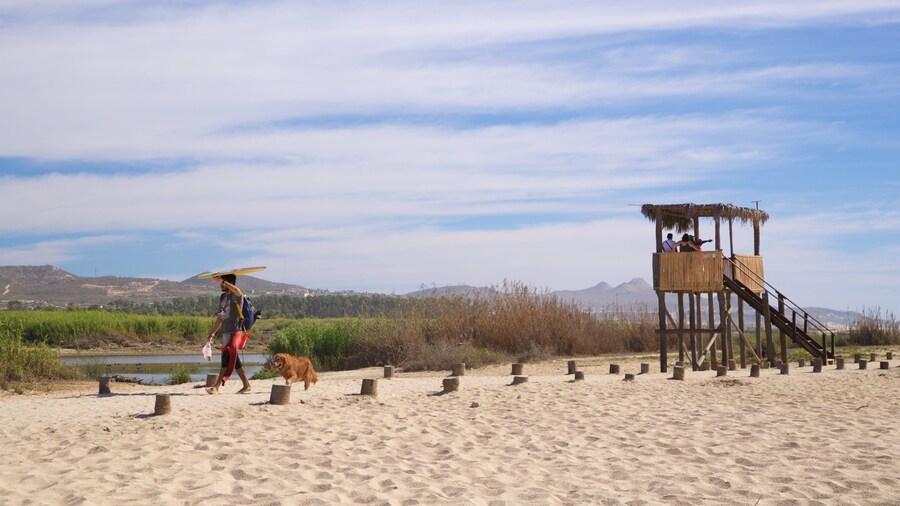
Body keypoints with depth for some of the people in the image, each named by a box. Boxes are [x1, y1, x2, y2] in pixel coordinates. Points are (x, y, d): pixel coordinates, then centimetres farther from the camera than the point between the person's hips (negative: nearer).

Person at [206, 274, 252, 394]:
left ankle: (217, 387, -25)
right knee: (233, 359, 13)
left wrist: (222, 281, -33)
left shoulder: (236, 296, -8)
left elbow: (238, 291, -35)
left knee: (227, 357, -18)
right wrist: (213, 332, 23)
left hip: (235, 331, -9)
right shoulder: (223, 297, 17)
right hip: (225, 332, 9)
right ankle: (246, 385, 21)